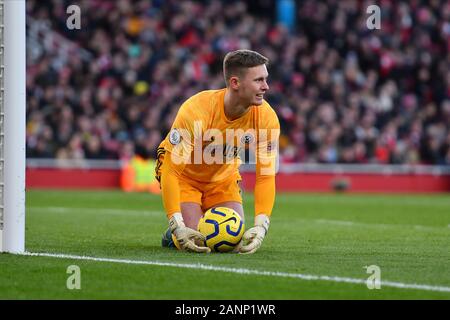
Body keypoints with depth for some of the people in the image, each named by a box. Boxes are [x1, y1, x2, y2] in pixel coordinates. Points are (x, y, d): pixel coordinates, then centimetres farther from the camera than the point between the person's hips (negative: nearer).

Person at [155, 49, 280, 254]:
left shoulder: (266, 118, -23)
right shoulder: (195, 111, -35)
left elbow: (266, 176, -19)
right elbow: (171, 172, -32)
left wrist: (261, 226, -32)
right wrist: (178, 227, -40)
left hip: (224, 176, 4)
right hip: (184, 175, -4)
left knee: (238, 240, -10)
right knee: (196, 243, -20)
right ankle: (173, 234, 14)